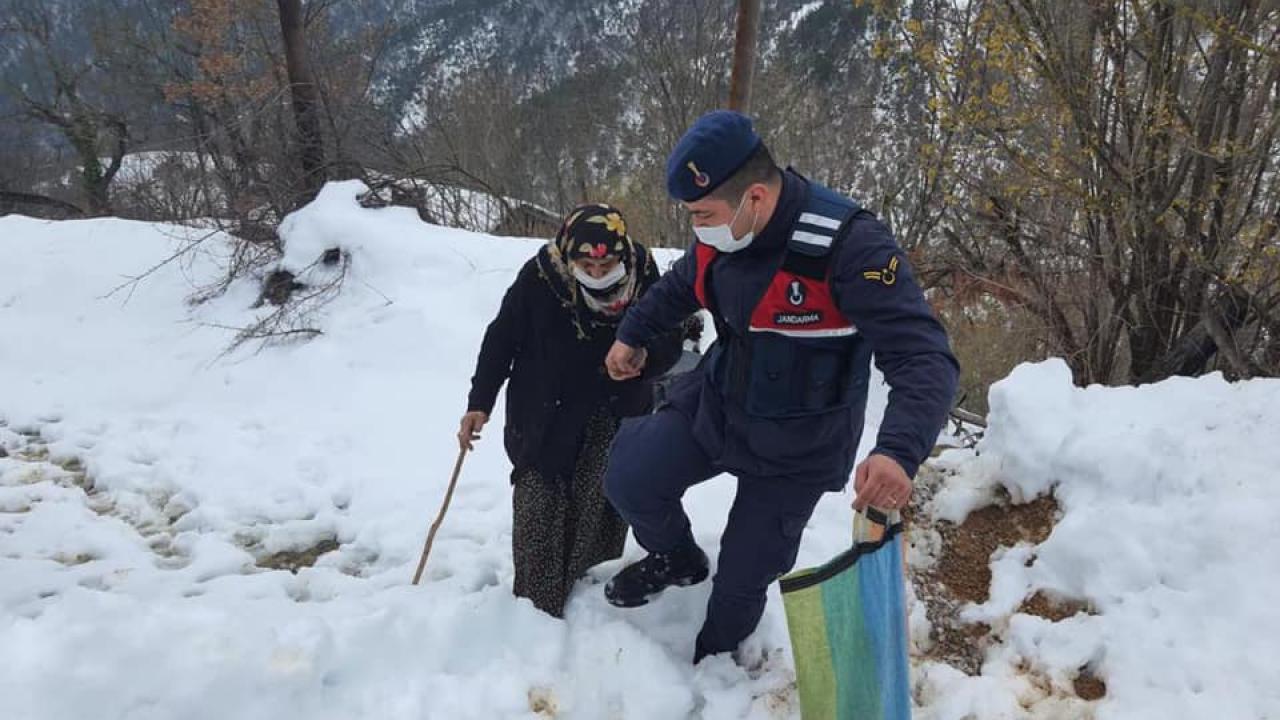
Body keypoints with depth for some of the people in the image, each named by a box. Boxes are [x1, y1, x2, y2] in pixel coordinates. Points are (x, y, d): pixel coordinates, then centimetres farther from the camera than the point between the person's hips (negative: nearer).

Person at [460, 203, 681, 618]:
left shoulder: (644, 278, -16)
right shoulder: (538, 277, -21)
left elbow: (669, 342, -7)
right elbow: (501, 339, -8)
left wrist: (644, 356, -31)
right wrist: (480, 403, -6)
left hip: (614, 414, 2)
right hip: (544, 412, -1)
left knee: (604, 500, 6)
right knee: (538, 503, 1)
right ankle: (537, 607, 15)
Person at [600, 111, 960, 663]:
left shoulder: (850, 246, -32)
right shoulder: (720, 232, -11)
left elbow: (924, 359, -35)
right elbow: (682, 284, 14)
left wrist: (899, 451, -52)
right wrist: (633, 335, 24)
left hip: (795, 446, -5)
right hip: (714, 404, 5)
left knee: (741, 577, 5)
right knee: (630, 481, -5)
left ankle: (710, 665, 39)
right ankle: (677, 559, 28)